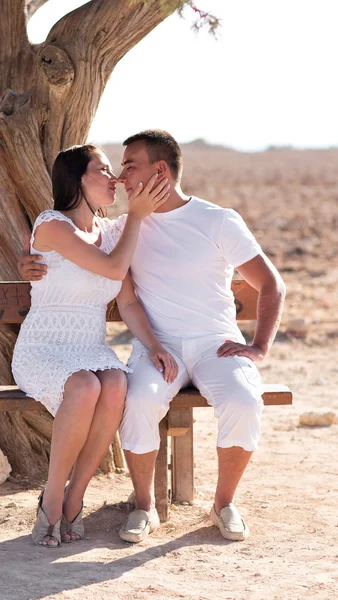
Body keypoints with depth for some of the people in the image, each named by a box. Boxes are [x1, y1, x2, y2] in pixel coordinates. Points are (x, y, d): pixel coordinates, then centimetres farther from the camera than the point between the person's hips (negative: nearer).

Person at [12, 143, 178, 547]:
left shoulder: (110, 233, 11)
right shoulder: (52, 225, -10)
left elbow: (128, 303, 6)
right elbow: (114, 268, -18)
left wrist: (154, 346, -9)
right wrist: (137, 215, -8)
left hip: (92, 352, 5)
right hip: (42, 351, -5)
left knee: (116, 388, -31)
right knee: (85, 388, -37)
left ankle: (74, 497, -19)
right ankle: (52, 498, -19)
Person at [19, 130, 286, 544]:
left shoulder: (219, 221, 0)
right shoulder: (127, 227, 10)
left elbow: (272, 284, 2)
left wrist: (259, 347, -10)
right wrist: (34, 265, -5)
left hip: (216, 343, -1)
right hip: (158, 344, 1)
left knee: (243, 403, -32)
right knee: (140, 400, -33)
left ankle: (224, 503, -8)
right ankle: (144, 507, -13)